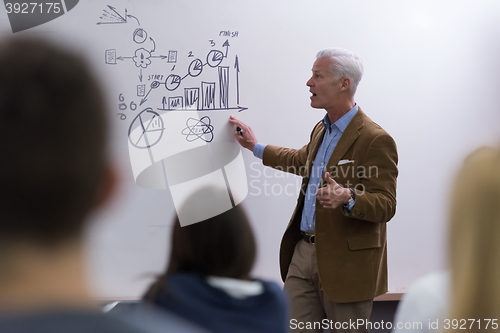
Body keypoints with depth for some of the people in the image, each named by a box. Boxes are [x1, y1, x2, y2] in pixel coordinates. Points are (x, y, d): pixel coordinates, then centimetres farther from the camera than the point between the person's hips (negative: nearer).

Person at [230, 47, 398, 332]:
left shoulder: (375, 140, -16)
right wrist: (255, 146, 39)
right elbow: (303, 161, 34)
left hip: (345, 264, -8)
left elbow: (385, 206, -18)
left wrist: (347, 198, -36)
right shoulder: (322, 129, 13)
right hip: (304, 252, 8)